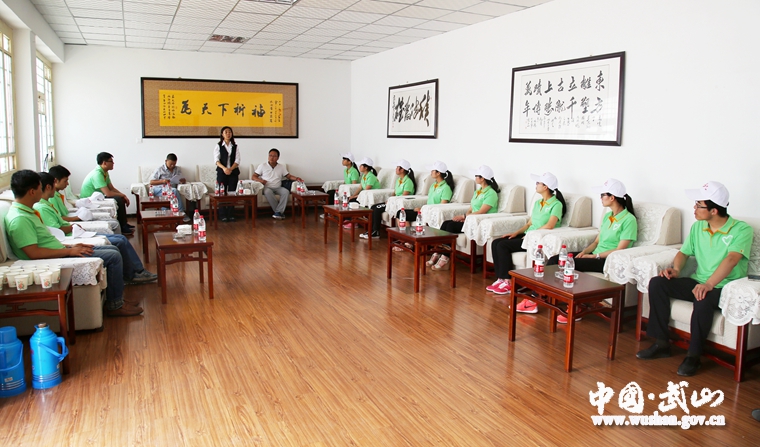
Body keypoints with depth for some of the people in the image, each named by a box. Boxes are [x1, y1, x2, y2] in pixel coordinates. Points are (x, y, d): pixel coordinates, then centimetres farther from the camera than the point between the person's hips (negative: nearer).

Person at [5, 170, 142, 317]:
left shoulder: (26, 211, 11)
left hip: (60, 253, 11)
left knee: (112, 249, 13)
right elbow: (34, 253, -26)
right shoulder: (19, 219, -21)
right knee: (113, 256, -13)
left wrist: (71, 246, 7)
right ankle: (115, 306, -2)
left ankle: (117, 298, 17)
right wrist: (69, 251, -20)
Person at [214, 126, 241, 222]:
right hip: (221, 172, -2)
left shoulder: (235, 146, 9)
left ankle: (230, 214, 7)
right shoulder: (218, 146, 4)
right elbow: (216, 160, -5)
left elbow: (237, 160, 1)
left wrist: (230, 169, -15)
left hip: (233, 172, 2)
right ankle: (223, 215, 3)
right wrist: (224, 168, -21)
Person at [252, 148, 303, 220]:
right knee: (268, 192, -37)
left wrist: (296, 178, -13)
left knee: (286, 191, -30)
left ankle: (278, 212, -30)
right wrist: (260, 180, -18)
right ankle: (281, 212, -30)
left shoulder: (282, 167, 13)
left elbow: (289, 176, 8)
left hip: (278, 188, 2)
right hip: (267, 187, -2)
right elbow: (254, 176, 4)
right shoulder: (262, 166, 5)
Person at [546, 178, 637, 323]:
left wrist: (594, 256, -16)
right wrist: (584, 251, -3)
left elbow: (619, 250, -14)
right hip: (596, 255, 8)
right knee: (555, 259, -12)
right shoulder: (607, 216, 16)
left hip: (610, 261, -8)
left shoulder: (629, 219, -9)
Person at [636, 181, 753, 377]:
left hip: (724, 287, -6)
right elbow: (684, 252, 13)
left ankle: (693, 355, -20)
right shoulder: (697, 227, 9)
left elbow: (731, 259, -27)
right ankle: (662, 343, -9)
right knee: (657, 283, -15)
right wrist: (675, 269, -11)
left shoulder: (741, 230, -11)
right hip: (698, 282, 6)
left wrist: (709, 284, -42)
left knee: (703, 300, -39)